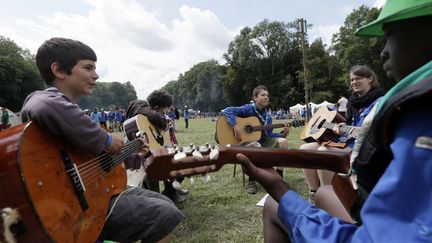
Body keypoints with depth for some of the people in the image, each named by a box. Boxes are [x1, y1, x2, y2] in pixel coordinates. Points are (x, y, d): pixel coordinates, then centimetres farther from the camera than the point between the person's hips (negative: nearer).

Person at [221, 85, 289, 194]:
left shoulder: (267, 115, 8)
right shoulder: (249, 109, -11)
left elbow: (269, 135, 6)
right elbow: (227, 111, -23)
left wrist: (283, 134, -10)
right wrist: (235, 127, -32)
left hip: (262, 141, 6)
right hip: (244, 141, -6)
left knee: (283, 141, -14)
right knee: (256, 146, -40)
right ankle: (251, 181, -20)